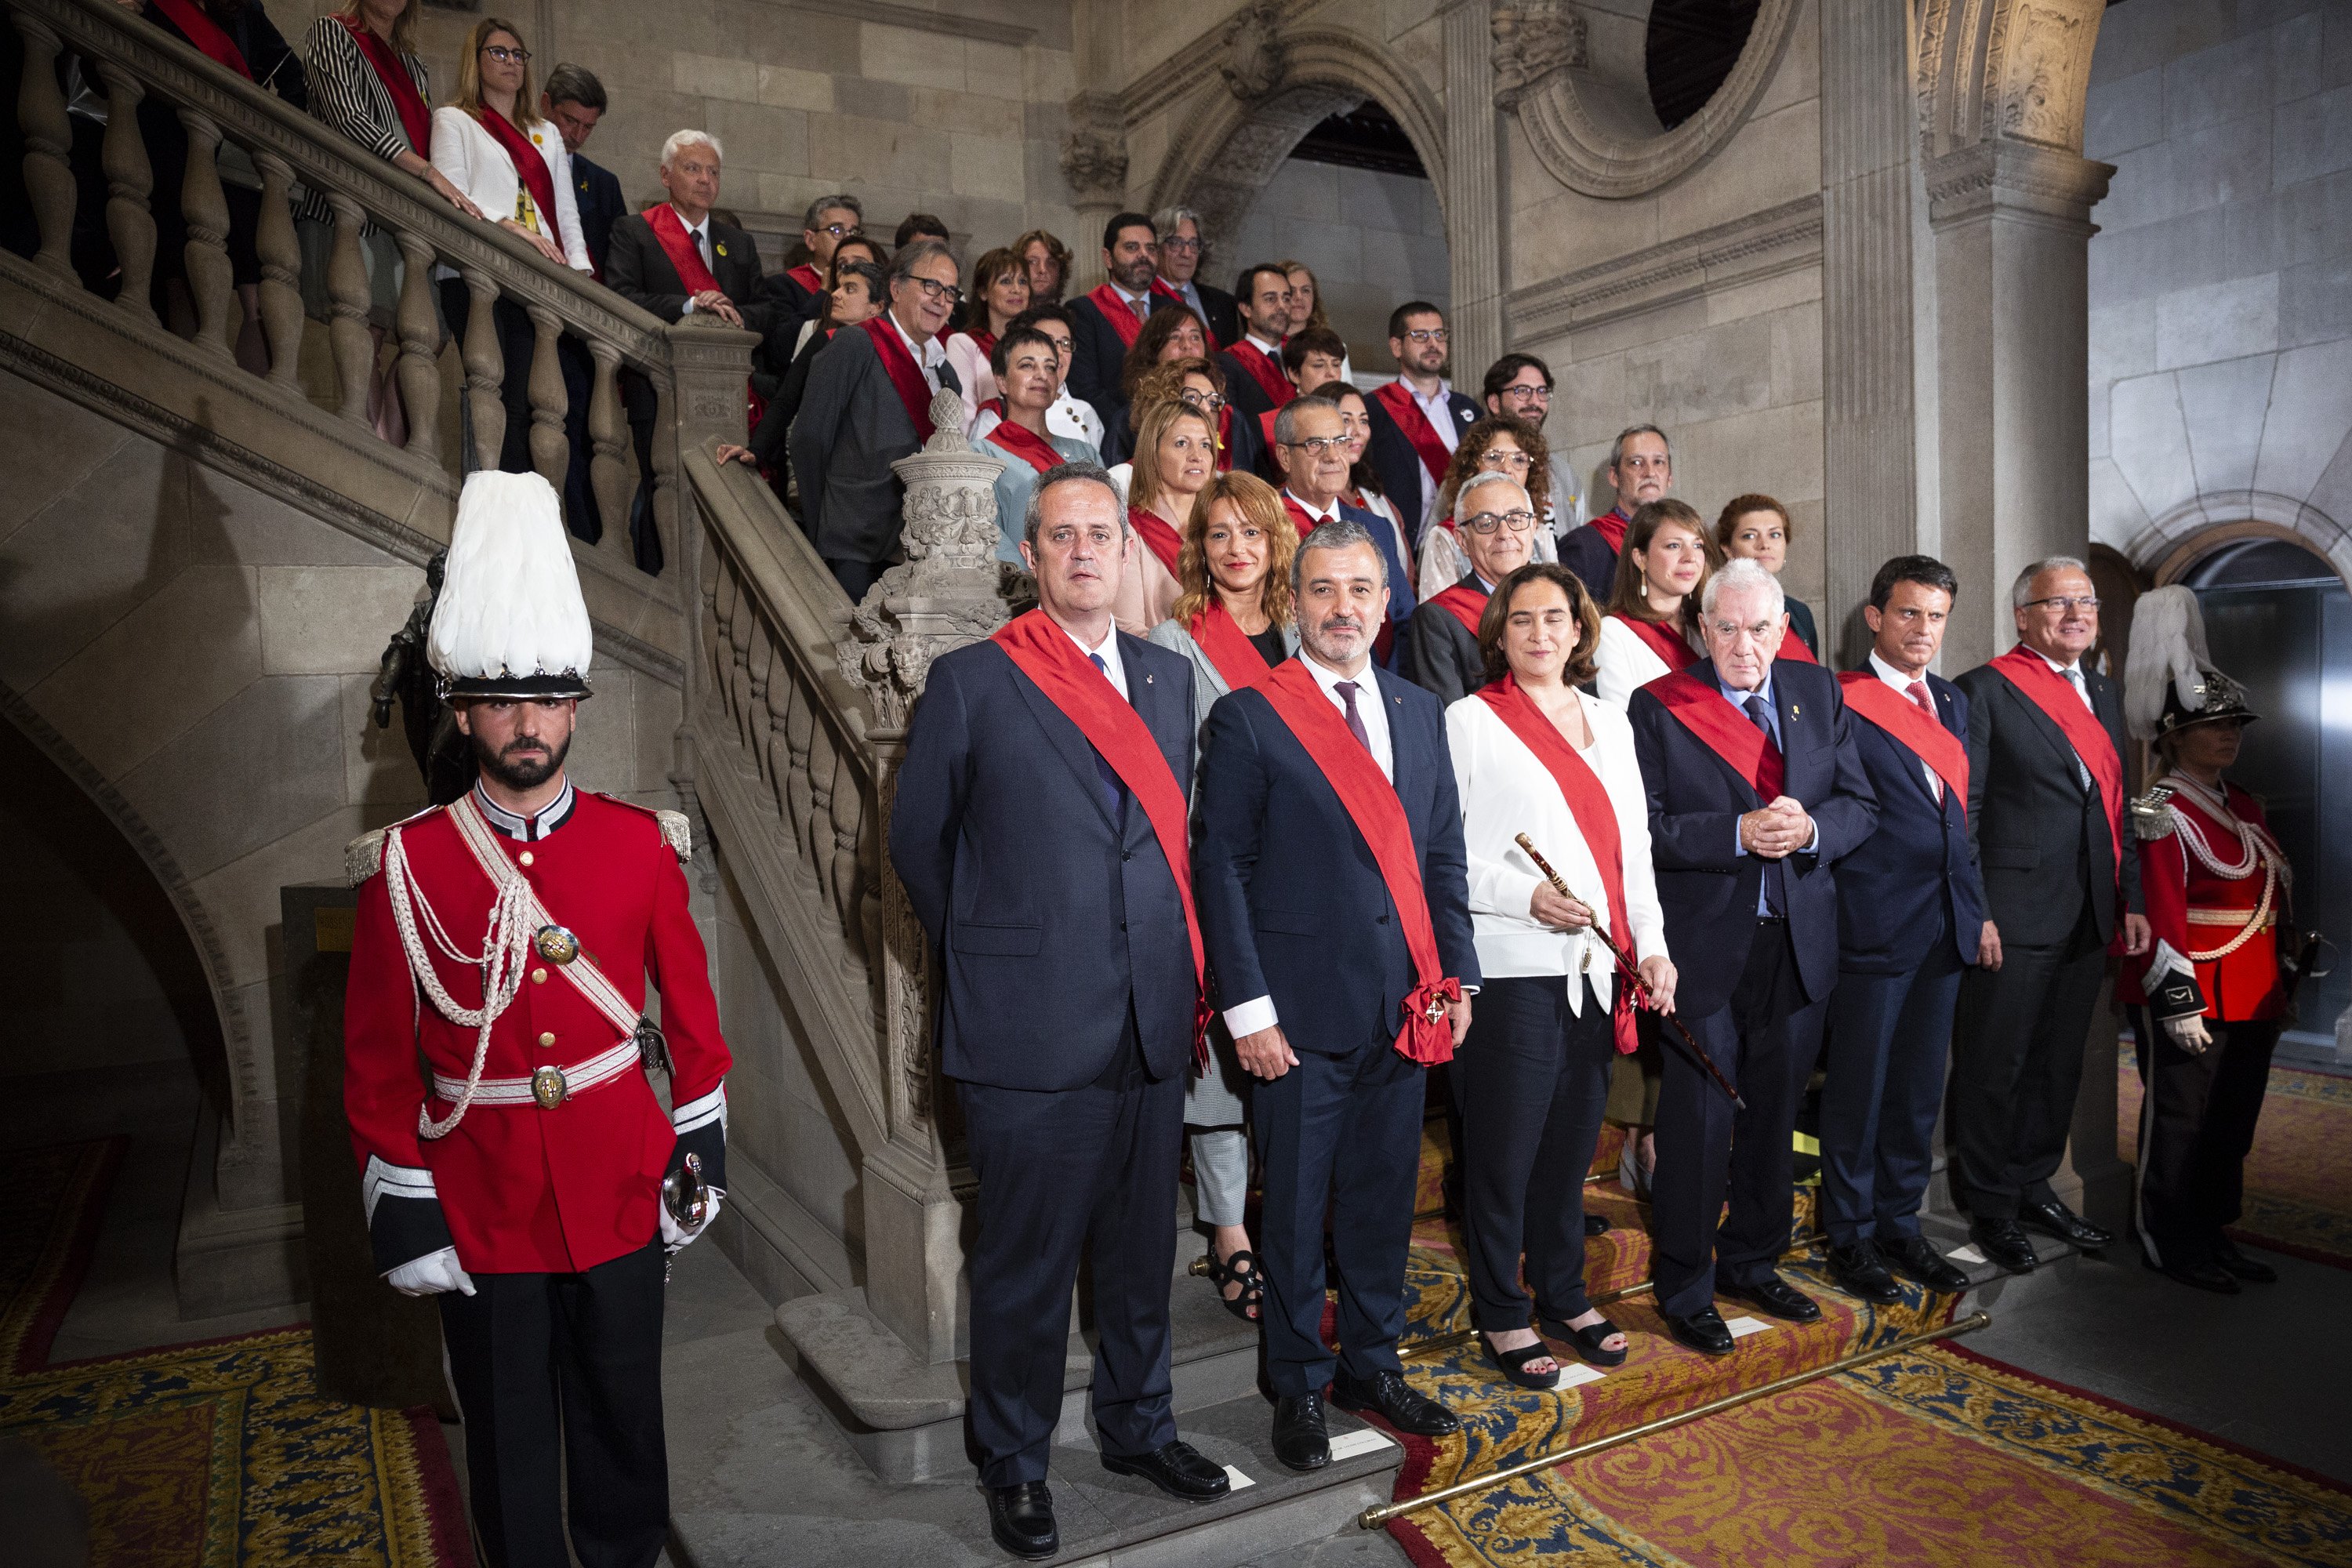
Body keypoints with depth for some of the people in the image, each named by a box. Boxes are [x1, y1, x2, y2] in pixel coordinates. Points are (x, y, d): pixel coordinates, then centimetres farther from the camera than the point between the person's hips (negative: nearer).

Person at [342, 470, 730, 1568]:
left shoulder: (640, 845, -3)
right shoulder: (408, 866, -7)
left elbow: (689, 1006, 4)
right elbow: (378, 1057, -2)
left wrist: (702, 1150, 4)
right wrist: (402, 1209, -3)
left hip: (621, 1187, 1)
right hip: (481, 1201, -1)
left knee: (624, 1415, 17)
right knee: (508, 1437, 16)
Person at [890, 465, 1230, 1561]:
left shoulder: (1169, 677, 10)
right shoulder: (970, 681, -4)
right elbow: (918, 841, 2)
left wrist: (1177, 964, 10)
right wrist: (987, 956, 6)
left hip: (1153, 1020, 5)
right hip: (1029, 1023, -4)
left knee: (1141, 1245, 17)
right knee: (1025, 1259, 8)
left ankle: (1137, 1428, 38)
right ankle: (1014, 1462, 29)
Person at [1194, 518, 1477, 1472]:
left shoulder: (1421, 712, 11)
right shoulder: (1249, 717, -5)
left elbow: (1443, 856, 13)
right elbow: (1222, 867, -7)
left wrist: (1457, 976, 6)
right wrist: (1248, 1008, -12)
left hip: (1405, 1004, 5)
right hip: (1303, 1006, -4)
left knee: (1384, 1196, 15)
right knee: (1295, 1206, 8)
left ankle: (1372, 1364, 33)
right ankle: (1299, 1387, 25)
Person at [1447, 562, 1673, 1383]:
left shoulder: (1609, 722, 15)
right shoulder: (1470, 719, -3)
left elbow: (1633, 845, 16)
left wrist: (1651, 944, 7)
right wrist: (1524, 896, -17)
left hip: (1596, 969, 5)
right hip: (1510, 968, -5)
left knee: (1572, 1140, 15)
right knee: (1505, 1148, 3)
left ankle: (1563, 1292, 32)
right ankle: (1500, 1310, 19)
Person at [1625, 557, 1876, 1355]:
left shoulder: (1820, 693, 8)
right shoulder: (1658, 706, -7)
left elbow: (1860, 804, 6)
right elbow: (1644, 829, -12)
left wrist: (1811, 827, -14)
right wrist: (1738, 835, -23)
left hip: (1799, 938, 5)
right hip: (1704, 946, -5)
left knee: (1775, 1111, 16)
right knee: (1699, 1118, 2)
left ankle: (1751, 1260, 35)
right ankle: (1685, 1288, 18)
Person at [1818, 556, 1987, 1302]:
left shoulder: (1953, 702, 15)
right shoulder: (1841, 702, -9)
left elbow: (1961, 813, 18)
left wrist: (1978, 909, 15)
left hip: (1945, 928, 7)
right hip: (1873, 926, -7)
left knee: (1919, 1088, 15)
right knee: (1858, 1089, 4)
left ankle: (1900, 1225, 29)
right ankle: (1850, 1236, 18)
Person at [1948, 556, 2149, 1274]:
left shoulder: (2105, 693, 16)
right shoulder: (1985, 690, -6)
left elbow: (2116, 805, 18)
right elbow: (1960, 811, -10)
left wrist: (2132, 899, 12)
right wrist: (1972, 912, -15)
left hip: (2088, 918, 7)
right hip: (2013, 914, -7)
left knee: (2058, 1063, 15)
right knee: (1994, 1067, 2)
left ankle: (2034, 1187, 30)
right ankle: (1989, 1207, 15)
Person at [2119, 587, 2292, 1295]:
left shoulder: (2244, 806, 14)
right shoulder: (2161, 813, -13)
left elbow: (2278, 895, 20)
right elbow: (2158, 916, -18)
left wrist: (2281, 986, 19)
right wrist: (2178, 1003, -21)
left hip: (2253, 1001, 9)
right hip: (2191, 999, -9)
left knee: (2232, 1125, 15)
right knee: (2178, 1123, 2)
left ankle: (2214, 1232, 27)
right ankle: (2170, 1244, 13)